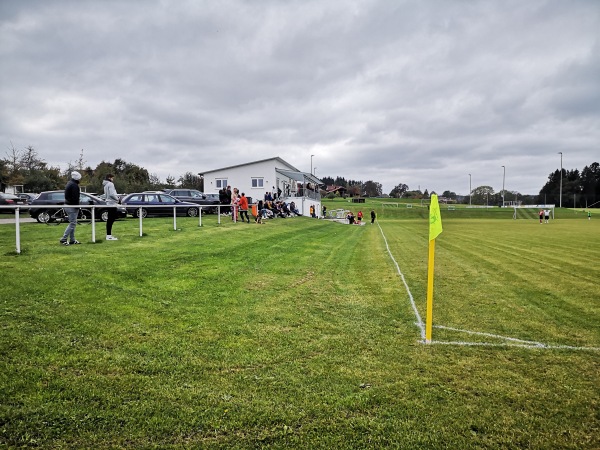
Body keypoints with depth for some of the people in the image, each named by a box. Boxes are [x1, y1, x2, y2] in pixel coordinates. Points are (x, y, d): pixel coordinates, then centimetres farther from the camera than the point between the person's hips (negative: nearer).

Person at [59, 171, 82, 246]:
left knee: (72, 223, 14)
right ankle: (64, 239, -9)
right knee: (73, 223, -8)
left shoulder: (69, 184, 18)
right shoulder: (74, 185, -14)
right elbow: (75, 197, -21)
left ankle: (72, 240, 16)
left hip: (67, 205, 11)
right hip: (72, 206, -11)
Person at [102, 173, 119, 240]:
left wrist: (116, 197, 13)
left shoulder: (105, 185, 19)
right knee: (111, 219, -10)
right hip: (112, 204, -10)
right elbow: (112, 194, -21)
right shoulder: (110, 184, -10)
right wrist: (117, 198, -6)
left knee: (110, 219, 12)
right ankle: (109, 235, -12)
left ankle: (108, 235, 16)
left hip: (109, 203, 10)